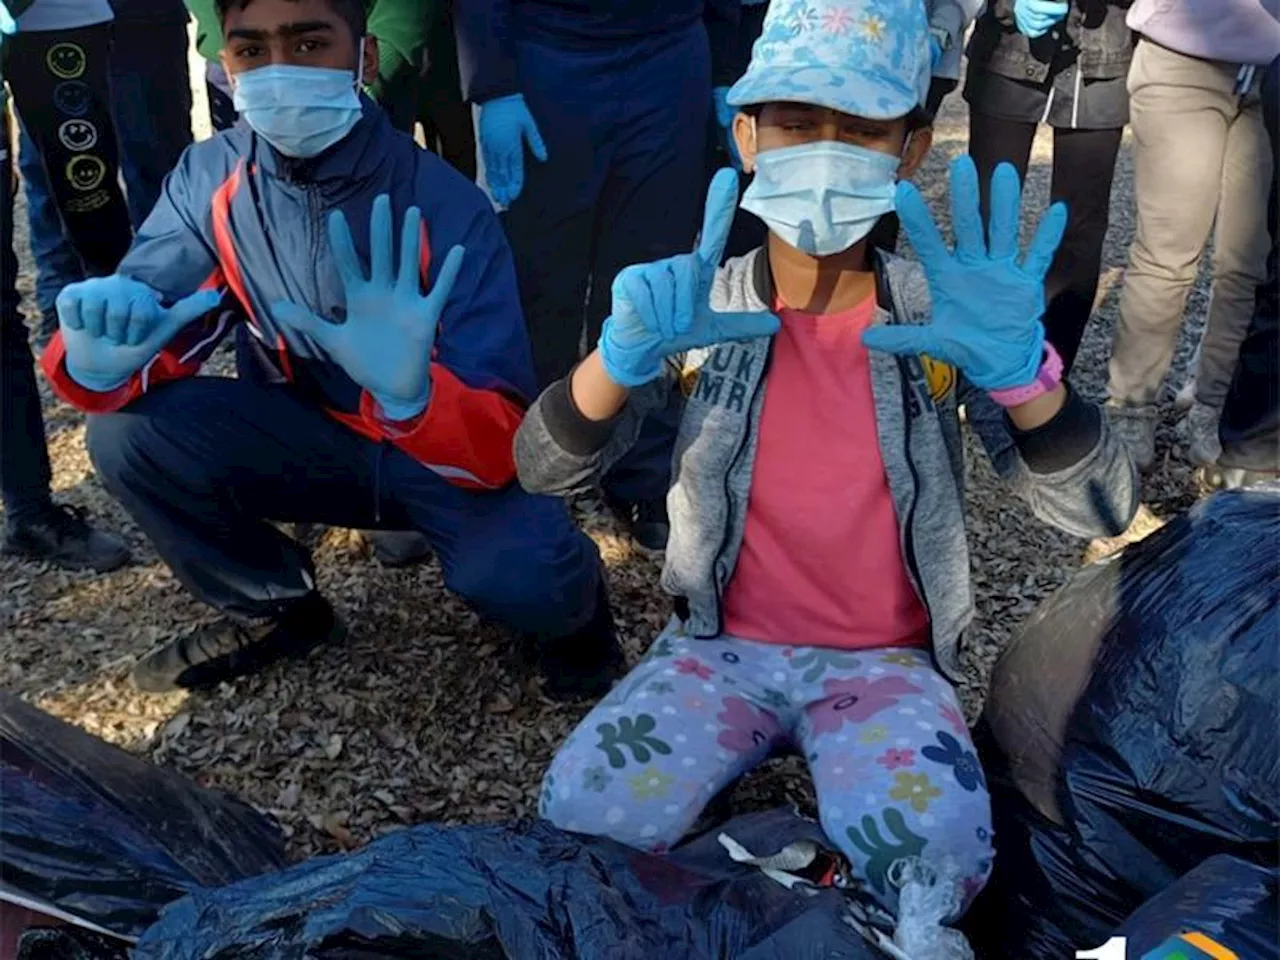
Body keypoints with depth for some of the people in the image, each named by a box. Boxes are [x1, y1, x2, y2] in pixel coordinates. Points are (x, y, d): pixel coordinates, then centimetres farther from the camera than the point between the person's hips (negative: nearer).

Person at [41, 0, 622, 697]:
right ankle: (274, 608, 7)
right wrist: (97, 359, -41)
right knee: (128, 432, -20)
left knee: (522, 576, -33)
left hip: (446, 450, -4)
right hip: (303, 440, 4)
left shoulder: (444, 207, -24)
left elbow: (499, 441, -29)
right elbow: (141, 351, -16)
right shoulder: (209, 180, -11)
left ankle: (566, 597, 8)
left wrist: (413, 393, -52)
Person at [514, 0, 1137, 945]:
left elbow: (1102, 510, -12)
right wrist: (624, 355, -33)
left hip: (885, 661, -1)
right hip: (722, 643, 1)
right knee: (581, 819, -21)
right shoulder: (700, 307, -6)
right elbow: (548, 470, -12)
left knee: (932, 857, -28)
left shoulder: (937, 315, -7)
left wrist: (1017, 367, -32)